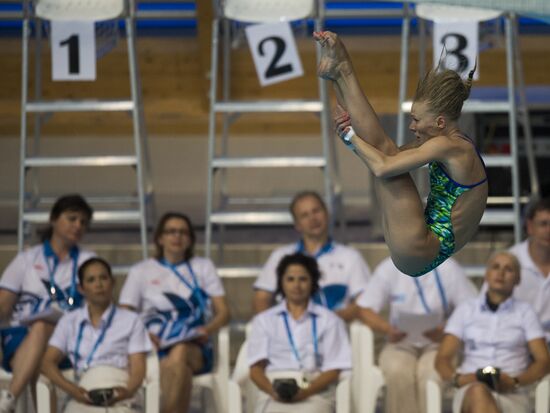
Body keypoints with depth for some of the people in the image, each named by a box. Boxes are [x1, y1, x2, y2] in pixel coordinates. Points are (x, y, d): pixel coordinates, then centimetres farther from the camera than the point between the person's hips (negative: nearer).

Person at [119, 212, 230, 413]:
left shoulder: (203, 267, 21)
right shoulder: (141, 271, 18)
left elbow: (223, 312, 13)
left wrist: (208, 329, -10)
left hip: (194, 347, 1)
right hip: (156, 347, -1)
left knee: (179, 353, -38)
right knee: (175, 364, -38)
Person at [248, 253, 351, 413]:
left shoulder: (329, 320, 16)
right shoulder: (263, 320, 21)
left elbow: (333, 370, 8)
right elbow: (256, 369, 12)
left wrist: (306, 391, -13)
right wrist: (273, 391, -11)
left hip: (314, 392, -1)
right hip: (273, 394, 1)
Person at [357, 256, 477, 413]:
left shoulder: (448, 269, -4)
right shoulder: (388, 269, 1)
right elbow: (364, 309, 1)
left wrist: (445, 331, -26)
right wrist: (388, 329, -18)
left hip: (438, 343, -1)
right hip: (400, 343, 1)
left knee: (431, 374, -34)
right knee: (398, 372, -33)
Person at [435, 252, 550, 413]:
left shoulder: (524, 311, 16)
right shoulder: (466, 309, 19)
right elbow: (442, 359, 13)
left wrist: (515, 381, -12)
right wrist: (457, 378, -11)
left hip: (512, 394, 0)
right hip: (470, 395, 0)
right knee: (478, 392, -42)